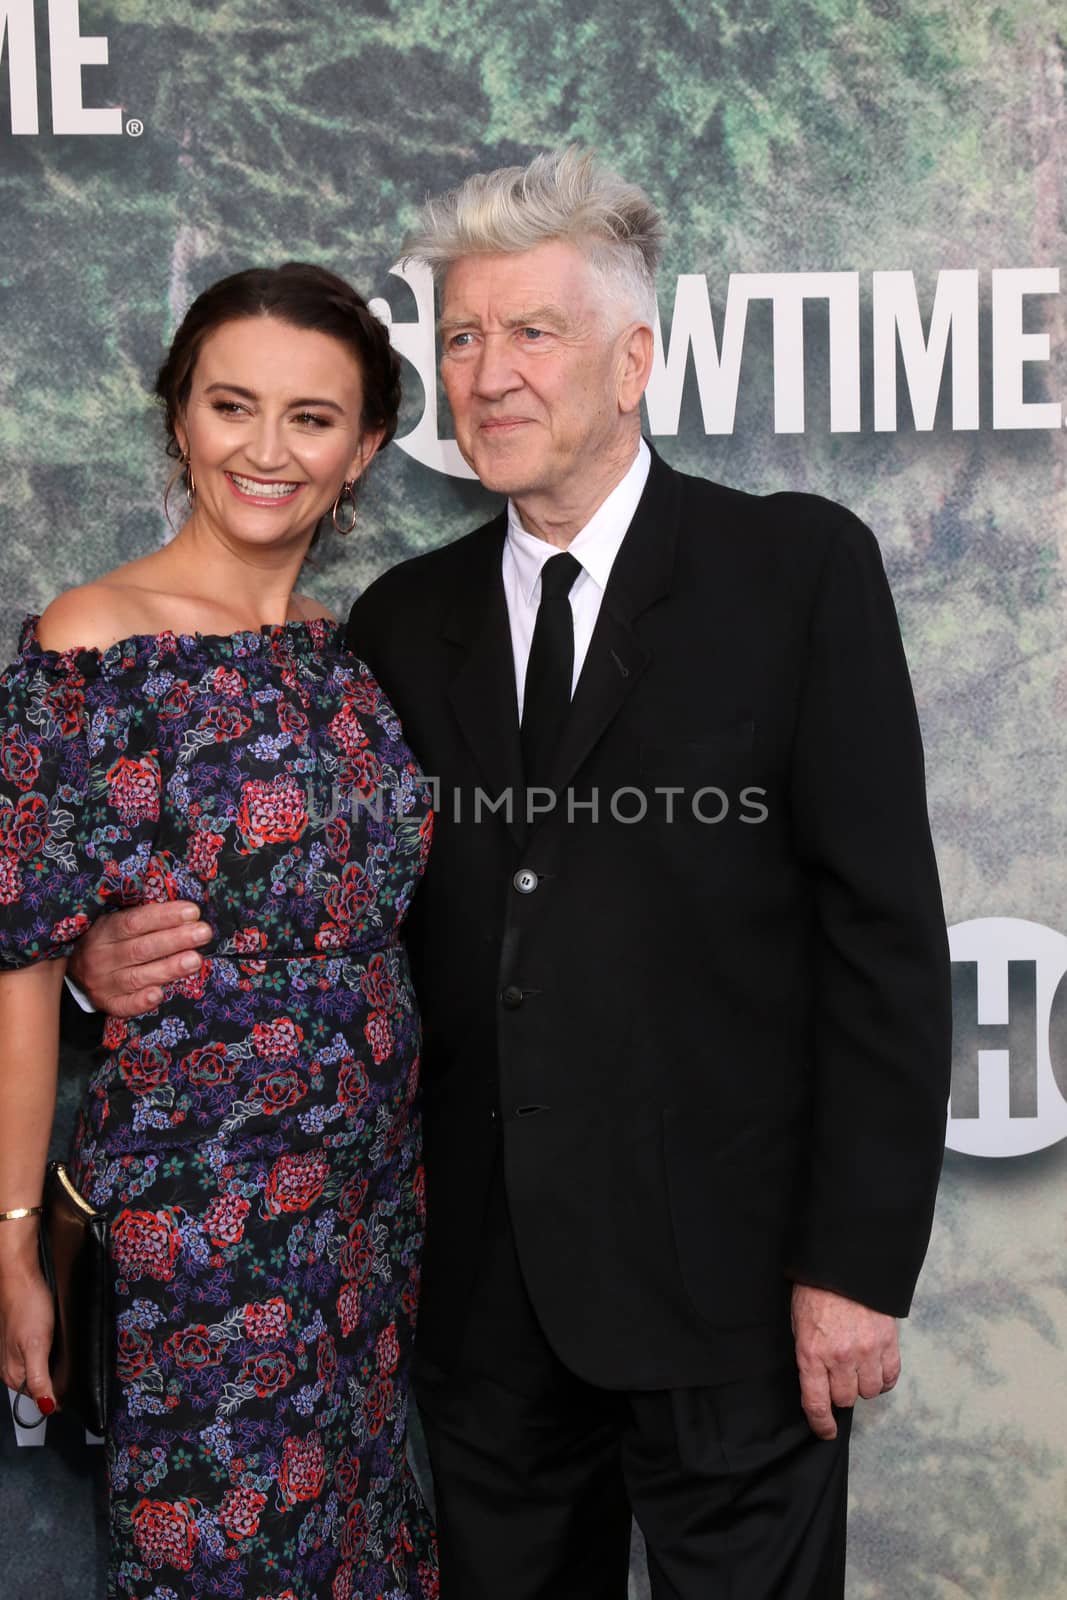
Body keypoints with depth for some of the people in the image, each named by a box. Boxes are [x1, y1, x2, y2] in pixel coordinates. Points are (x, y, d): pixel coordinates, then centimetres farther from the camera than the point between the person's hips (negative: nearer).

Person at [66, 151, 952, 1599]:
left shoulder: (800, 569, -5)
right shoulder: (405, 619, 9)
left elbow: (884, 925, -8)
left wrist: (858, 1261, -12)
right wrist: (132, 957, -9)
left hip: (723, 1270, -4)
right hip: (486, 1288, 4)